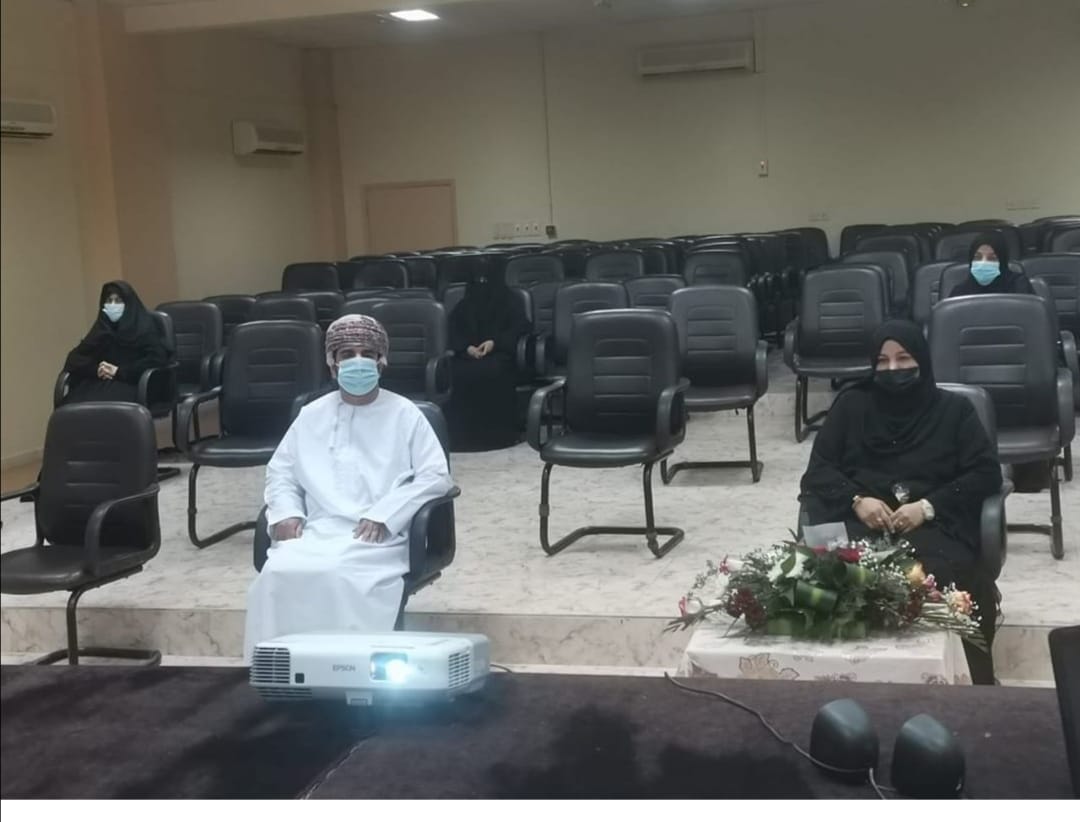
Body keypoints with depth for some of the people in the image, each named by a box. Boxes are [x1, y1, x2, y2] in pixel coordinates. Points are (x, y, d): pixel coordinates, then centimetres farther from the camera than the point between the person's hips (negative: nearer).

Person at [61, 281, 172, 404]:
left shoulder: (144, 327, 7)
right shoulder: (101, 327, 23)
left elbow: (158, 358, -7)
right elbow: (74, 358, 18)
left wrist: (120, 372, -12)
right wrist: (95, 369, -5)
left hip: (129, 383, -4)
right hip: (97, 382, 4)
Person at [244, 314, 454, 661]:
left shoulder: (405, 415, 9)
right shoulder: (311, 415, 19)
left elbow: (436, 476, 0)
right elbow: (280, 471, 21)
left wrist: (385, 514, -13)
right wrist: (286, 512, -1)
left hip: (378, 538, -3)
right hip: (316, 531, 3)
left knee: (339, 576, -35)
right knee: (278, 573, -28)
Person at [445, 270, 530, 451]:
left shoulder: (508, 301, 14)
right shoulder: (463, 305, 23)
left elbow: (520, 327, 2)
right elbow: (453, 331, 13)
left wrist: (494, 342, -13)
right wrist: (467, 347, -9)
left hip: (499, 353, -2)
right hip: (469, 354, 2)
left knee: (493, 371, -37)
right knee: (463, 373, -32)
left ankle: (497, 432, -31)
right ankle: (463, 433, -30)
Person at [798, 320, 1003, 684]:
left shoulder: (953, 409, 15)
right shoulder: (852, 403, 18)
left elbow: (987, 473, 6)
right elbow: (819, 468, 12)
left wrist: (928, 506, -9)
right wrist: (857, 500, -9)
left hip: (933, 522, 0)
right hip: (858, 517, 1)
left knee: (939, 573, -36)